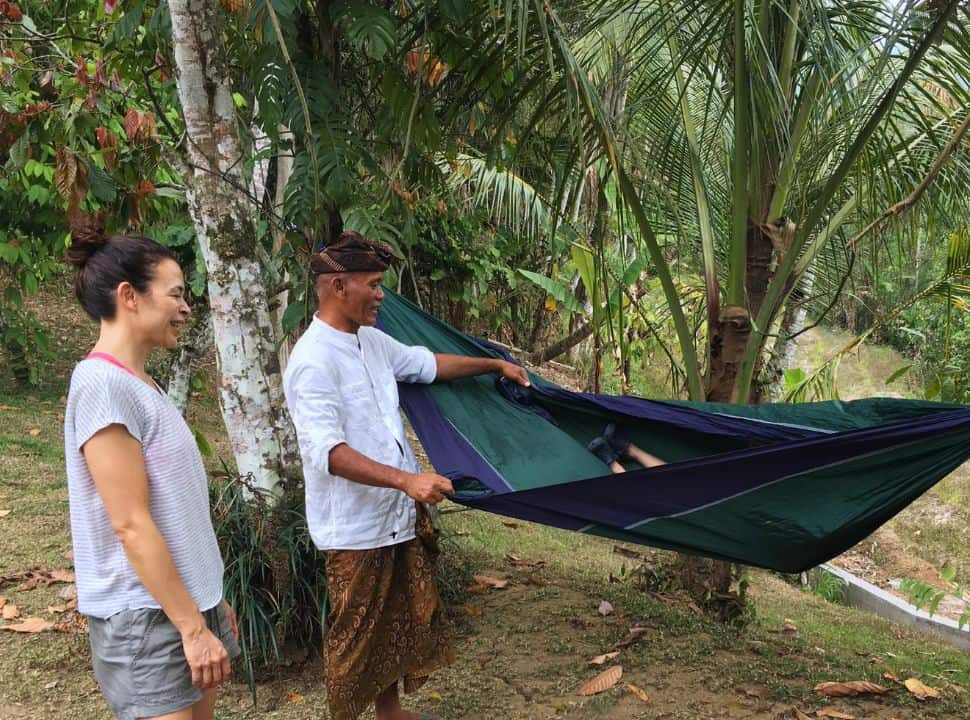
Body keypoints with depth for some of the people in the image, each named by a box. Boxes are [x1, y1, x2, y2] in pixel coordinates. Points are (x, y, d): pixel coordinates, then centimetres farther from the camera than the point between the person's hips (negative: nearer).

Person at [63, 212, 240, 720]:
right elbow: (131, 525, -20)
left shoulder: (139, 385, 10)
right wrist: (194, 629, -18)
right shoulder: (103, 384, -18)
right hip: (147, 620, -9)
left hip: (188, 601, 9)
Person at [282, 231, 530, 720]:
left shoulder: (371, 341, 7)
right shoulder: (314, 361, -21)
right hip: (355, 528, -9)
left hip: (399, 515, 9)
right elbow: (328, 452, -29)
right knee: (355, 635, 6)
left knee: (400, 622, 20)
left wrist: (495, 364, 28)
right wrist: (407, 480, -36)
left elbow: (427, 364, 23)